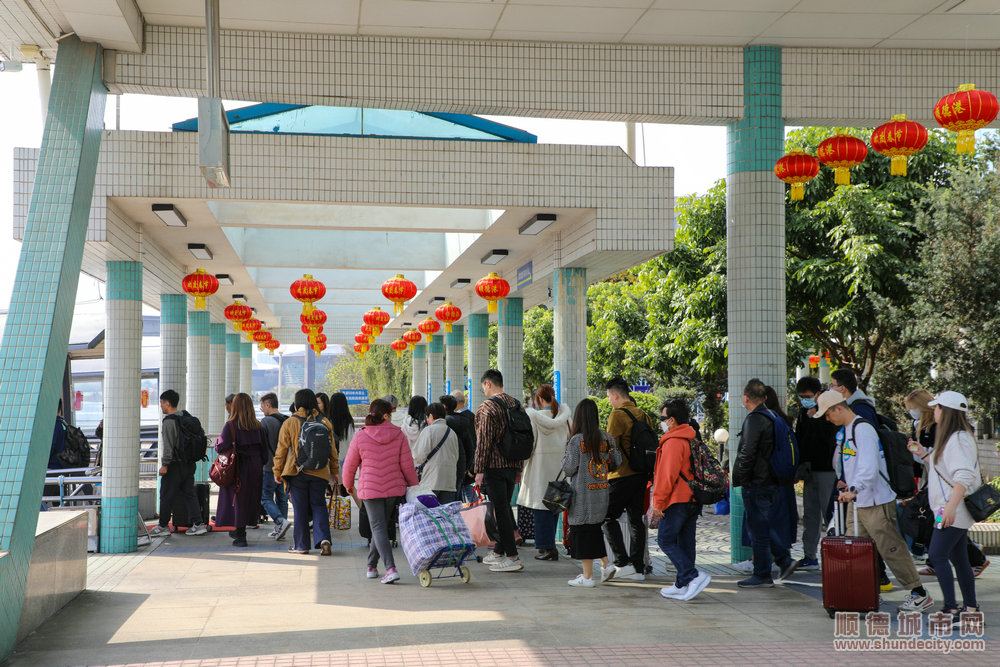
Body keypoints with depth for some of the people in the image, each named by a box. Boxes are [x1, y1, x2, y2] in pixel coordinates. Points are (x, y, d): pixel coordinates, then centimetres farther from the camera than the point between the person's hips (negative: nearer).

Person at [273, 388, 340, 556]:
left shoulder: (289, 423, -5)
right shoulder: (325, 422, 3)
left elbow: (281, 450, 0)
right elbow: (332, 449, 9)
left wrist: (277, 471, 10)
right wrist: (335, 471, 18)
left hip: (297, 472, -2)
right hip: (320, 473, 2)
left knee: (300, 508, 7)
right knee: (319, 505, 9)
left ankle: (301, 545, 12)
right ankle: (323, 539, -9)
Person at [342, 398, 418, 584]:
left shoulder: (360, 437, -6)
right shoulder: (399, 435, -4)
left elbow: (350, 465, 2)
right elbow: (407, 464, -2)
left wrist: (349, 485, 19)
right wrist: (413, 485, 12)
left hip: (370, 490, -2)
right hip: (394, 488, 2)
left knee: (378, 528, -2)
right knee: (381, 526, 17)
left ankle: (391, 568, -17)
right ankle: (372, 566, 26)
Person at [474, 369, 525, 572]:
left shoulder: (488, 406, -12)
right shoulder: (516, 404, 12)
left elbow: (483, 441, -16)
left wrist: (479, 470, -13)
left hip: (494, 465, -8)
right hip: (512, 465, 8)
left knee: (501, 510, -6)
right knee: (504, 508, 15)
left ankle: (513, 557, -7)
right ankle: (499, 552, 23)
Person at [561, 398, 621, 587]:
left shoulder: (576, 440, -13)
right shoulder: (606, 438, 1)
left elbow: (569, 469, -11)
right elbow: (617, 462, 8)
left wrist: (565, 457, 8)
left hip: (582, 496, -5)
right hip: (602, 493, 5)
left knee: (582, 531, 1)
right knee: (595, 530, 21)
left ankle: (587, 577, 2)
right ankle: (606, 565, 18)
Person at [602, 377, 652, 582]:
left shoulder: (618, 415, -11)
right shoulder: (643, 415, 13)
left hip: (622, 475, -8)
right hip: (641, 474, 8)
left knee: (609, 516, 0)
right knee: (636, 519, 9)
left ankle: (623, 563, -8)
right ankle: (638, 568, 10)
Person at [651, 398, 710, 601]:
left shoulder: (673, 442, -15)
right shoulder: (692, 439, 15)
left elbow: (667, 475, -19)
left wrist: (658, 503, -15)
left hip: (677, 501, -9)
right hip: (693, 500, 9)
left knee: (666, 540, -4)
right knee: (685, 542, 11)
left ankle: (693, 576, -14)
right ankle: (683, 586, 13)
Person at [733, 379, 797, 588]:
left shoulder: (754, 420, -16)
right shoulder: (773, 418, 12)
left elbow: (747, 453, -20)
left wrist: (742, 479, -10)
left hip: (756, 484, -9)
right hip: (771, 482, 9)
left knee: (758, 528, -2)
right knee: (762, 525, 20)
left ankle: (762, 576, 3)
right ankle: (785, 559, 15)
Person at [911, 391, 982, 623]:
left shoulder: (959, 439, -16)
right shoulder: (950, 438, 16)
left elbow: (964, 476, -26)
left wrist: (951, 506, -34)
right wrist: (924, 455, 19)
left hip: (954, 511, -10)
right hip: (952, 511, 10)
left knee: (938, 556, -12)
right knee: (958, 559, 13)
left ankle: (951, 610, -12)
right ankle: (971, 607, 19)